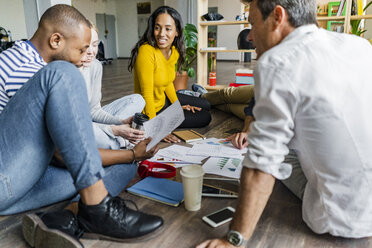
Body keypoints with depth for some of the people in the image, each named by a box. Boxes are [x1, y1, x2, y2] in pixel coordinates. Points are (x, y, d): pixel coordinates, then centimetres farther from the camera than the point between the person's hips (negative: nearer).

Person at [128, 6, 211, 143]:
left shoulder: (175, 52, -3)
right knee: (205, 118, -1)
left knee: (205, 106, 21)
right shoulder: (146, 52, -29)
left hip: (164, 100, 8)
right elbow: (147, 94, -27)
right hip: (150, 110, -8)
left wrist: (177, 105, 10)